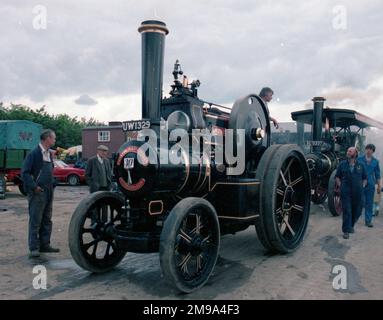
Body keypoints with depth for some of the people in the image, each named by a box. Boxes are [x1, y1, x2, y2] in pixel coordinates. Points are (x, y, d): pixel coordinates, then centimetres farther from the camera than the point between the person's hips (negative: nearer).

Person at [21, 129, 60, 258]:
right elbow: (25, 172, -14)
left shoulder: (49, 153, 13)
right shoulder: (34, 153, -11)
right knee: (35, 221, -3)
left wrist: (52, 184, 10)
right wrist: (34, 187, -18)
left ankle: (45, 245, 22)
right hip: (37, 193, -8)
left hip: (48, 192, 8)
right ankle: (34, 248, 3)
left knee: (47, 220, 13)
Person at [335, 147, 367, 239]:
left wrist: (362, 186, 3)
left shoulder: (361, 165, 7)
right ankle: (346, 231, -2)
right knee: (347, 211, -6)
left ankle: (351, 225, 34)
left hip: (357, 193, 2)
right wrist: (340, 186, 0)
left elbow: (365, 178, 15)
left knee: (357, 211, 11)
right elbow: (337, 176, 11)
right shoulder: (342, 164, 5)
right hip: (345, 192, -2)